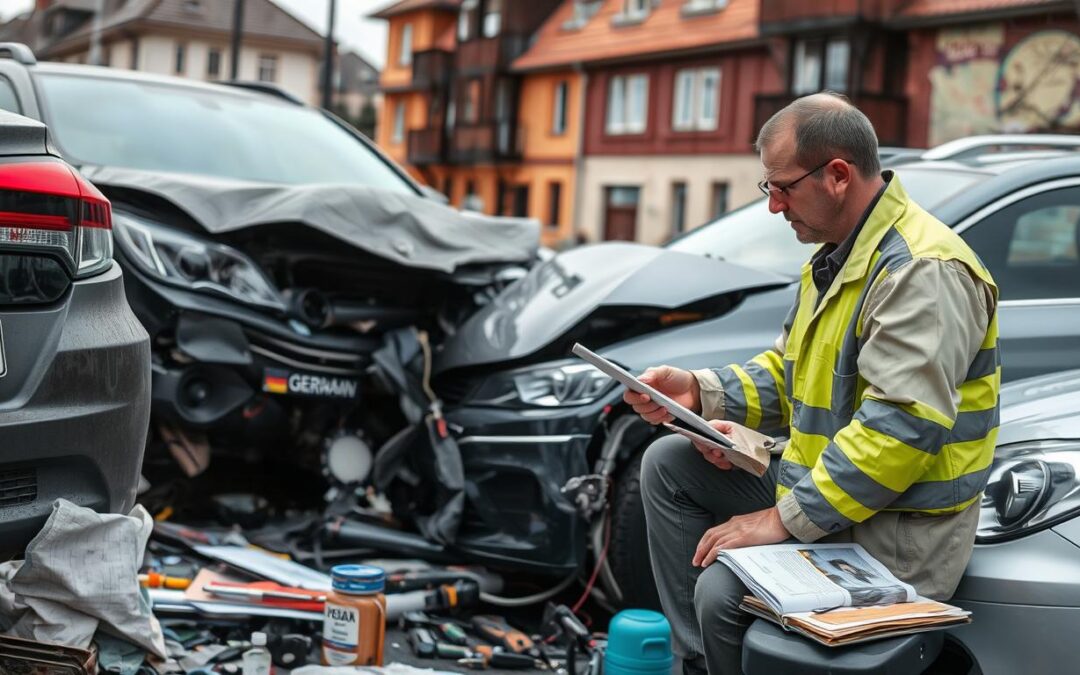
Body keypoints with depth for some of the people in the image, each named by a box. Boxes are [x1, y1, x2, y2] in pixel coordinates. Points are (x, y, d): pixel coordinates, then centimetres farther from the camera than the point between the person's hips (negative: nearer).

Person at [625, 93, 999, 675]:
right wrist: (702, 392, -3)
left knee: (724, 591, -27)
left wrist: (787, 520, -27)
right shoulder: (834, 258, 12)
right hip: (816, 488, 10)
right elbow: (789, 374, 17)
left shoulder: (923, 271, -22)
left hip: (895, 537, -10)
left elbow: (901, 426, -30)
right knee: (668, 465, 7)